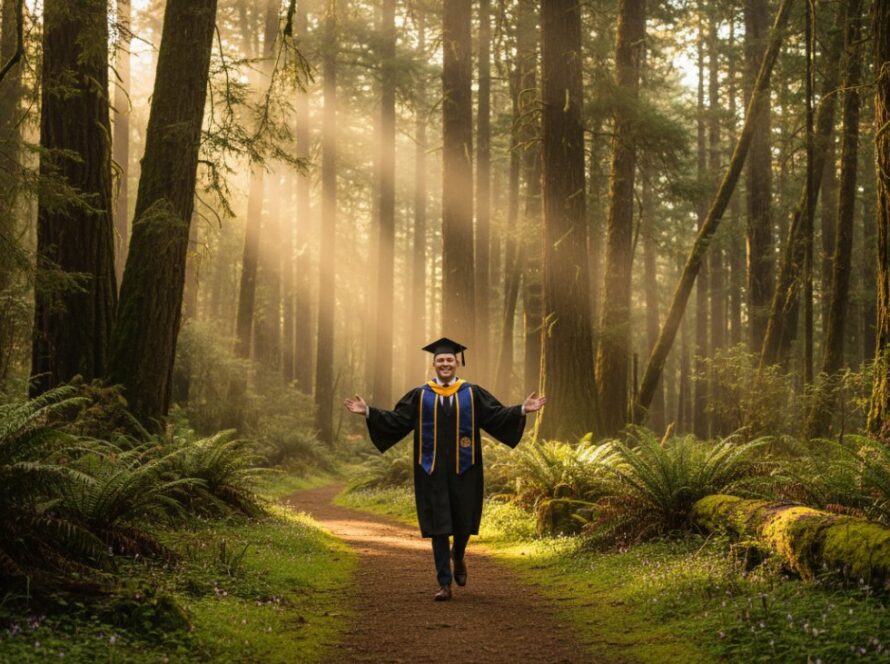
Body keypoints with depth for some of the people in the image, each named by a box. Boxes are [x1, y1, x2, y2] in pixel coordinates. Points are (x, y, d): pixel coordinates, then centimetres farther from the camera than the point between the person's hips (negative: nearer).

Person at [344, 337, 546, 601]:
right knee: (439, 525, -2)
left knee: (463, 521, 7)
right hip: (433, 470, 0)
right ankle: (445, 584, 1)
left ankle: (458, 557, 41)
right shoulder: (419, 396, 6)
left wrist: (523, 409, -15)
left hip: (463, 469, 0)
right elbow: (396, 419, 3)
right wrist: (368, 411, -8)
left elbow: (497, 415, -1)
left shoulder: (473, 394, 6)